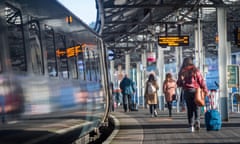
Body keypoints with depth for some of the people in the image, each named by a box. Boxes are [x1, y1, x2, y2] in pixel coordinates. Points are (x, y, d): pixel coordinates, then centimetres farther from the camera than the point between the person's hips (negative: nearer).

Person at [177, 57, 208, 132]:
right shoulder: (195, 70, -3)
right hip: (195, 91, -2)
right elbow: (201, 81, -5)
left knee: (189, 109, 8)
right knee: (196, 108, 5)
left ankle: (191, 125, 5)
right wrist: (205, 90, -1)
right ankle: (197, 121, -19)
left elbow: (179, 83, 4)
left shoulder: (182, 72, 2)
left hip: (186, 91, 2)